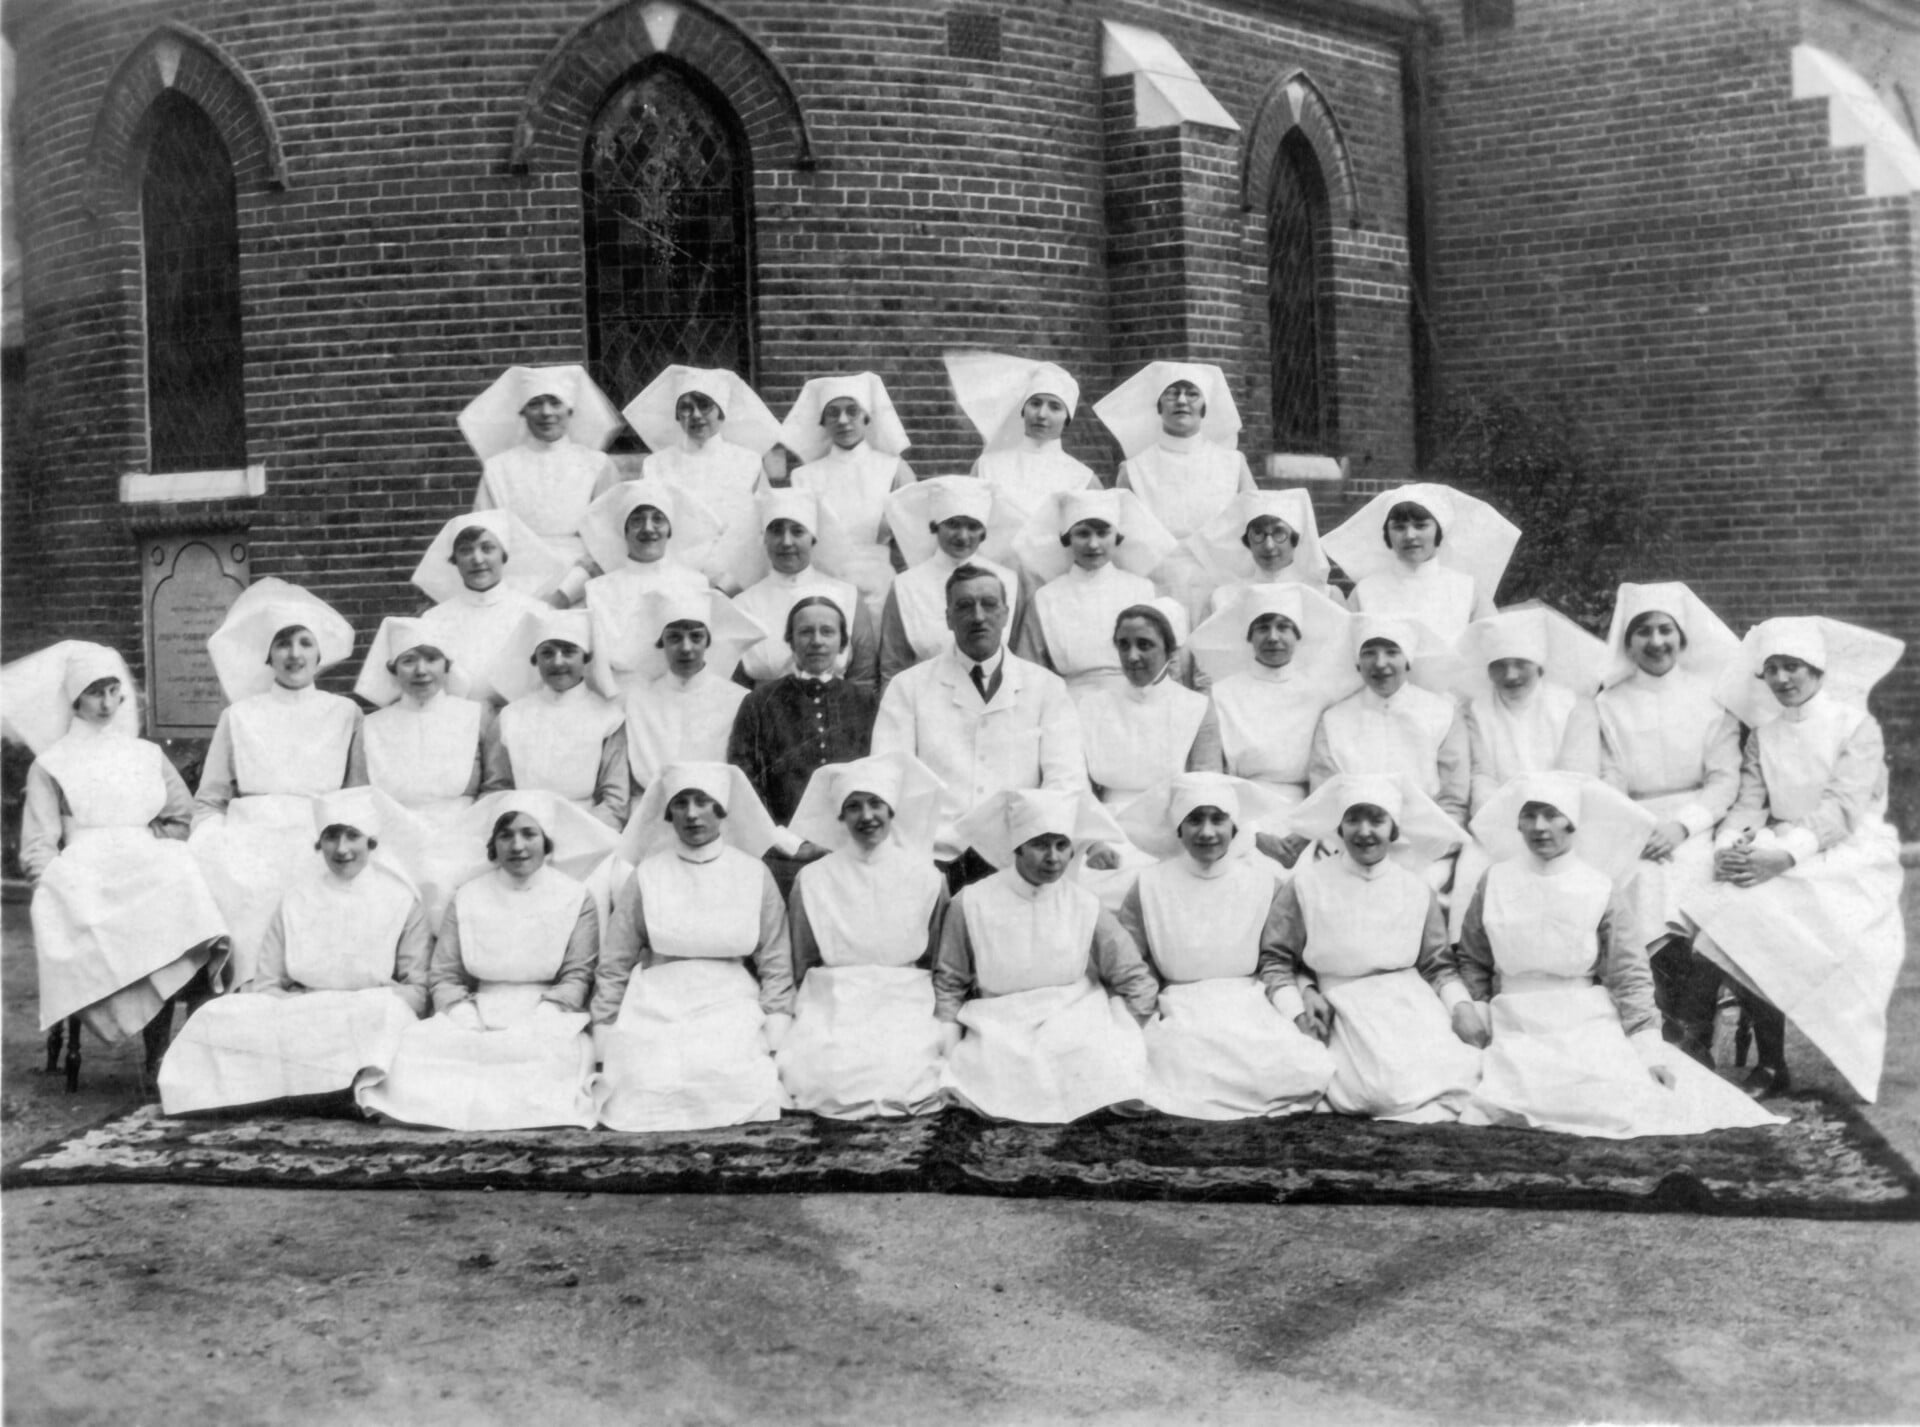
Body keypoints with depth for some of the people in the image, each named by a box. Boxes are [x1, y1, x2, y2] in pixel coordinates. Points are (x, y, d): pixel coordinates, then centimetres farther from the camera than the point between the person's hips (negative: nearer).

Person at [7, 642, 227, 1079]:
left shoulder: (147, 755, 23)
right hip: (84, 879, -2)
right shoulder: (50, 765, 13)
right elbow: (38, 847, 6)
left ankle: (160, 1060, -32)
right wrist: (60, 888, -10)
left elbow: (183, 817, 24)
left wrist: (151, 841, 6)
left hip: (151, 872, 2)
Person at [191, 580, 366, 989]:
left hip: (319, 854, 0)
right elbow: (208, 802, 13)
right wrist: (210, 859, -2)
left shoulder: (345, 713, 11)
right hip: (250, 856, 1)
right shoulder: (239, 715, 12)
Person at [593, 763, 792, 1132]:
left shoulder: (755, 875, 5)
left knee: (743, 1093, -25)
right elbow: (615, 967, 7)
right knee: (646, 1098, -23)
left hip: (731, 1011, 0)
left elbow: (776, 966, 4)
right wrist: (604, 1054, 3)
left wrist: (776, 1050, -5)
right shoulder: (646, 877, 5)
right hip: (656, 1014, 0)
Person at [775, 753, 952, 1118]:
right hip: (833, 1006, 0)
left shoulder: (927, 878, 6)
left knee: (903, 1072, -29)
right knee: (827, 1071, -29)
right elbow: (803, 966, 11)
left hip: (904, 1005, 0)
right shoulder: (812, 879, 6)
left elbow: (937, 964, 12)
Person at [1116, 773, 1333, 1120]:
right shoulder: (1151, 884, 2)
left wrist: (1300, 1017, -6)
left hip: (1250, 1006, 2)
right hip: (1181, 1012, -1)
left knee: (1314, 1071, -26)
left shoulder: (1264, 880, 5)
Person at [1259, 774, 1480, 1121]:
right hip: (1345, 1009, -3)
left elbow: (1436, 966, 15)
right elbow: (1276, 959, 6)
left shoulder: (1417, 889, 10)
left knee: (1456, 1073, -25)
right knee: (1387, 1085, -30)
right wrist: (1296, 1005, -10)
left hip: (1411, 1002, 3)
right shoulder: (1307, 884, 2)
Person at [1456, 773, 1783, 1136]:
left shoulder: (1597, 887, 1)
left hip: (1589, 1025, 0)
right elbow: (1472, 960, 14)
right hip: (1515, 1030, 0)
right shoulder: (1494, 883, 5)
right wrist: (1464, 1007, -4)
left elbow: (1629, 974, 0)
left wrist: (1650, 1051, -7)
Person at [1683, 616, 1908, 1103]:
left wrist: (1784, 855, -28)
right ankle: (1769, 1060, -12)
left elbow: (1841, 808, -14)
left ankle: (1856, 1061, -12)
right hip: (1779, 856, 4)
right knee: (1736, 921, -24)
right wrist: (1727, 848, -18)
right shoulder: (1762, 734, 12)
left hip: (1848, 855, -4)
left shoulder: (1856, 726, -3)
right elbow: (1749, 802, 4)